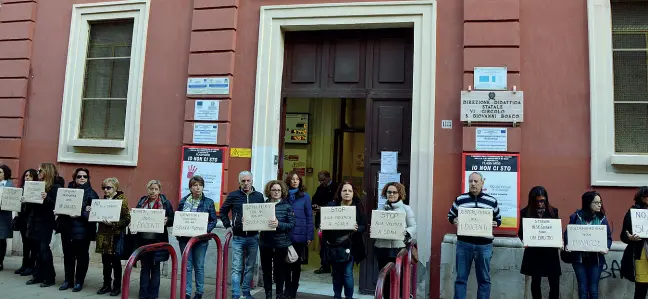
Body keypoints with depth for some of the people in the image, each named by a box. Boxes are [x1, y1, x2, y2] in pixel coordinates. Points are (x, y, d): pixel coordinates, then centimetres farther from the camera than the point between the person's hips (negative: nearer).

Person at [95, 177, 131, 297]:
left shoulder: (122, 201, -8)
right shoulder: (103, 200, 11)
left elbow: (127, 219, -11)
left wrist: (113, 223, -21)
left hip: (115, 236, -5)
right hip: (103, 235, 5)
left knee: (116, 262, 4)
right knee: (105, 262, 11)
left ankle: (117, 286, 14)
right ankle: (106, 285, 23)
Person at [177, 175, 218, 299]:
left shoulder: (208, 202, -1)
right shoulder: (183, 201, 6)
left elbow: (213, 221, -1)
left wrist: (206, 230, -16)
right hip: (185, 238, 2)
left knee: (199, 266, 8)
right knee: (187, 266, 5)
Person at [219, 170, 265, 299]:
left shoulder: (259, 196, 4)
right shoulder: (233, 195, -1)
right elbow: (223, 211, 9)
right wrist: (228, 226, 0)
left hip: (253, 237, 2)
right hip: (238, 237, -2)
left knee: (250, 267, 11)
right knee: (236, 268, -1)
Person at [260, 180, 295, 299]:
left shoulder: (287, 206, -1)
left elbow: (292, 224, -7)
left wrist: (279, 224, -22)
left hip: (281, 243, -2)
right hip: (265, 242, 2)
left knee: (279, 269, 5)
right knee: (266, 269, 7)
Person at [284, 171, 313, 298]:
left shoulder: (305, 196, -3)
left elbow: (309, 217, -3)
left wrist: (309, 236, -7)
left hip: (299, 235, -2)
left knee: (296, 264, 11)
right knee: (286, 263, 12)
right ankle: (287, 288, 27)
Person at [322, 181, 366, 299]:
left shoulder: (358, 206, -2)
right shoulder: (332, 205, 2)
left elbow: (364, 226, -4)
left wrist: (357, 229, -24)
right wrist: (325, 239, -10)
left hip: (349, 245, -2)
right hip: (334, 246, 2)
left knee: (347, 274, -3)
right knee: (336, 274, 14)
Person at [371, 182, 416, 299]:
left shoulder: (406, 208, 4)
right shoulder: (381, 209, 12)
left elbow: (414, 227, 0)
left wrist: (405, 232, -19)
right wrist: (372, 230, -6)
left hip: (399, 248, -3)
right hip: (382, 248, 3)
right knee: (384, 277, 8)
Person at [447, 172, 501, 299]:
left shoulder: (492, 201, 5)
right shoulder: (460, 199, 4)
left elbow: (498, 219, 14)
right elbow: (450, 215, 13)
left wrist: (495, 224, -8)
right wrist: (454, 221, -9)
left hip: (484, 245, 1)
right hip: (464, 243, 0)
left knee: (484, 279, 10)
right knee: (461, 278, 5)